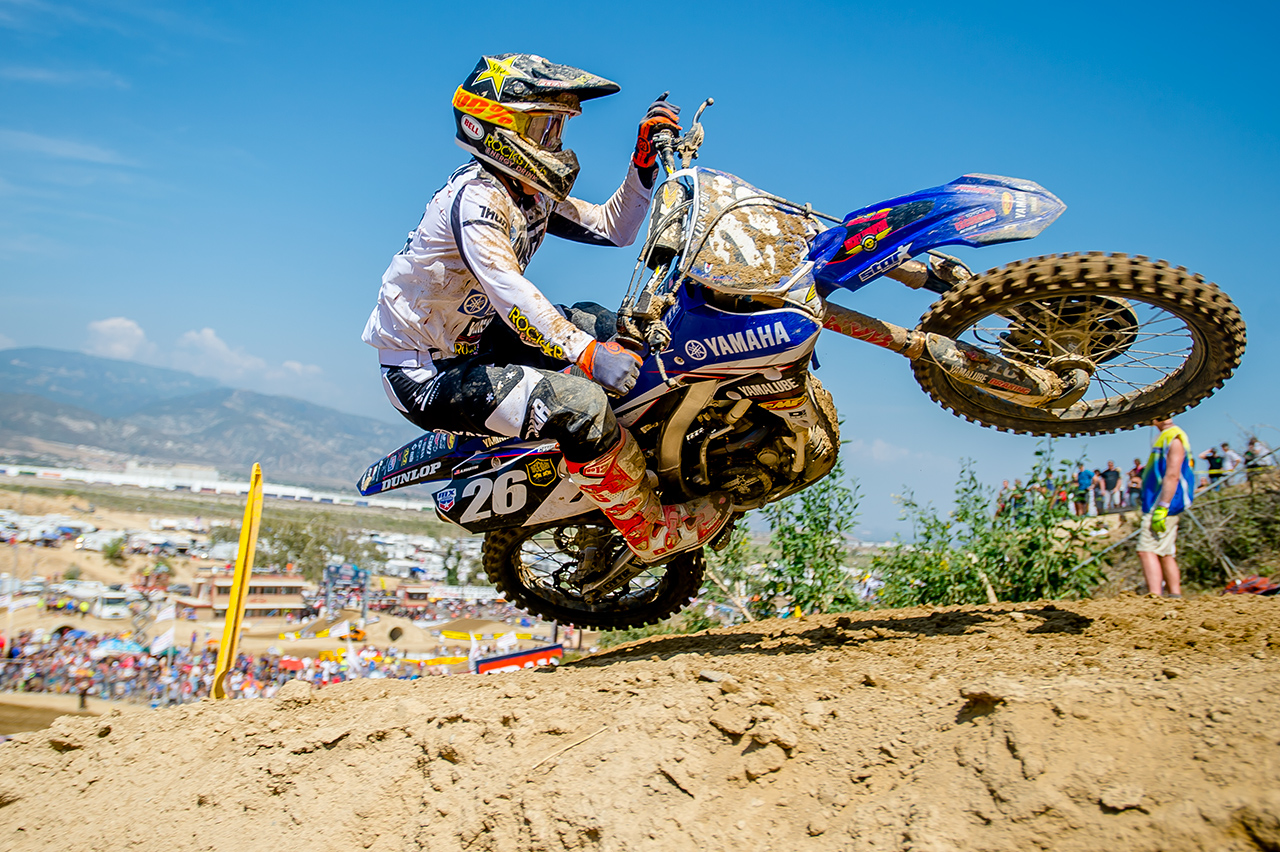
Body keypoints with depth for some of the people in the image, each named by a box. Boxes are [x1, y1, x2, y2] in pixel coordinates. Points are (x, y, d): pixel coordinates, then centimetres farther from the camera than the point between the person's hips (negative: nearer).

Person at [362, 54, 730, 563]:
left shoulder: (531, 193, 9)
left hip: (469, 342, 10)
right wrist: (586, 355, -46)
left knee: (600, 324, 10)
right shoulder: (476, 195, -21)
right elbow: (507, 290, -36)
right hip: (427, 375, -10)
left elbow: (611, 228, 13)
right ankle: (651, 532, -11)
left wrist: (645, 158, 4)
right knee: (580, 403, -28)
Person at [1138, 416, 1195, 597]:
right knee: (1165, 554, 12)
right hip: (1156, 505, 10)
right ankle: (1175, 595, 15)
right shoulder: (1165, 437, 19)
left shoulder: (1174, 438, -12)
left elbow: (1172, 476, -21)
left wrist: (1161, 508, -25)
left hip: (1164, 506, -10)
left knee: (1147, 550, -17)